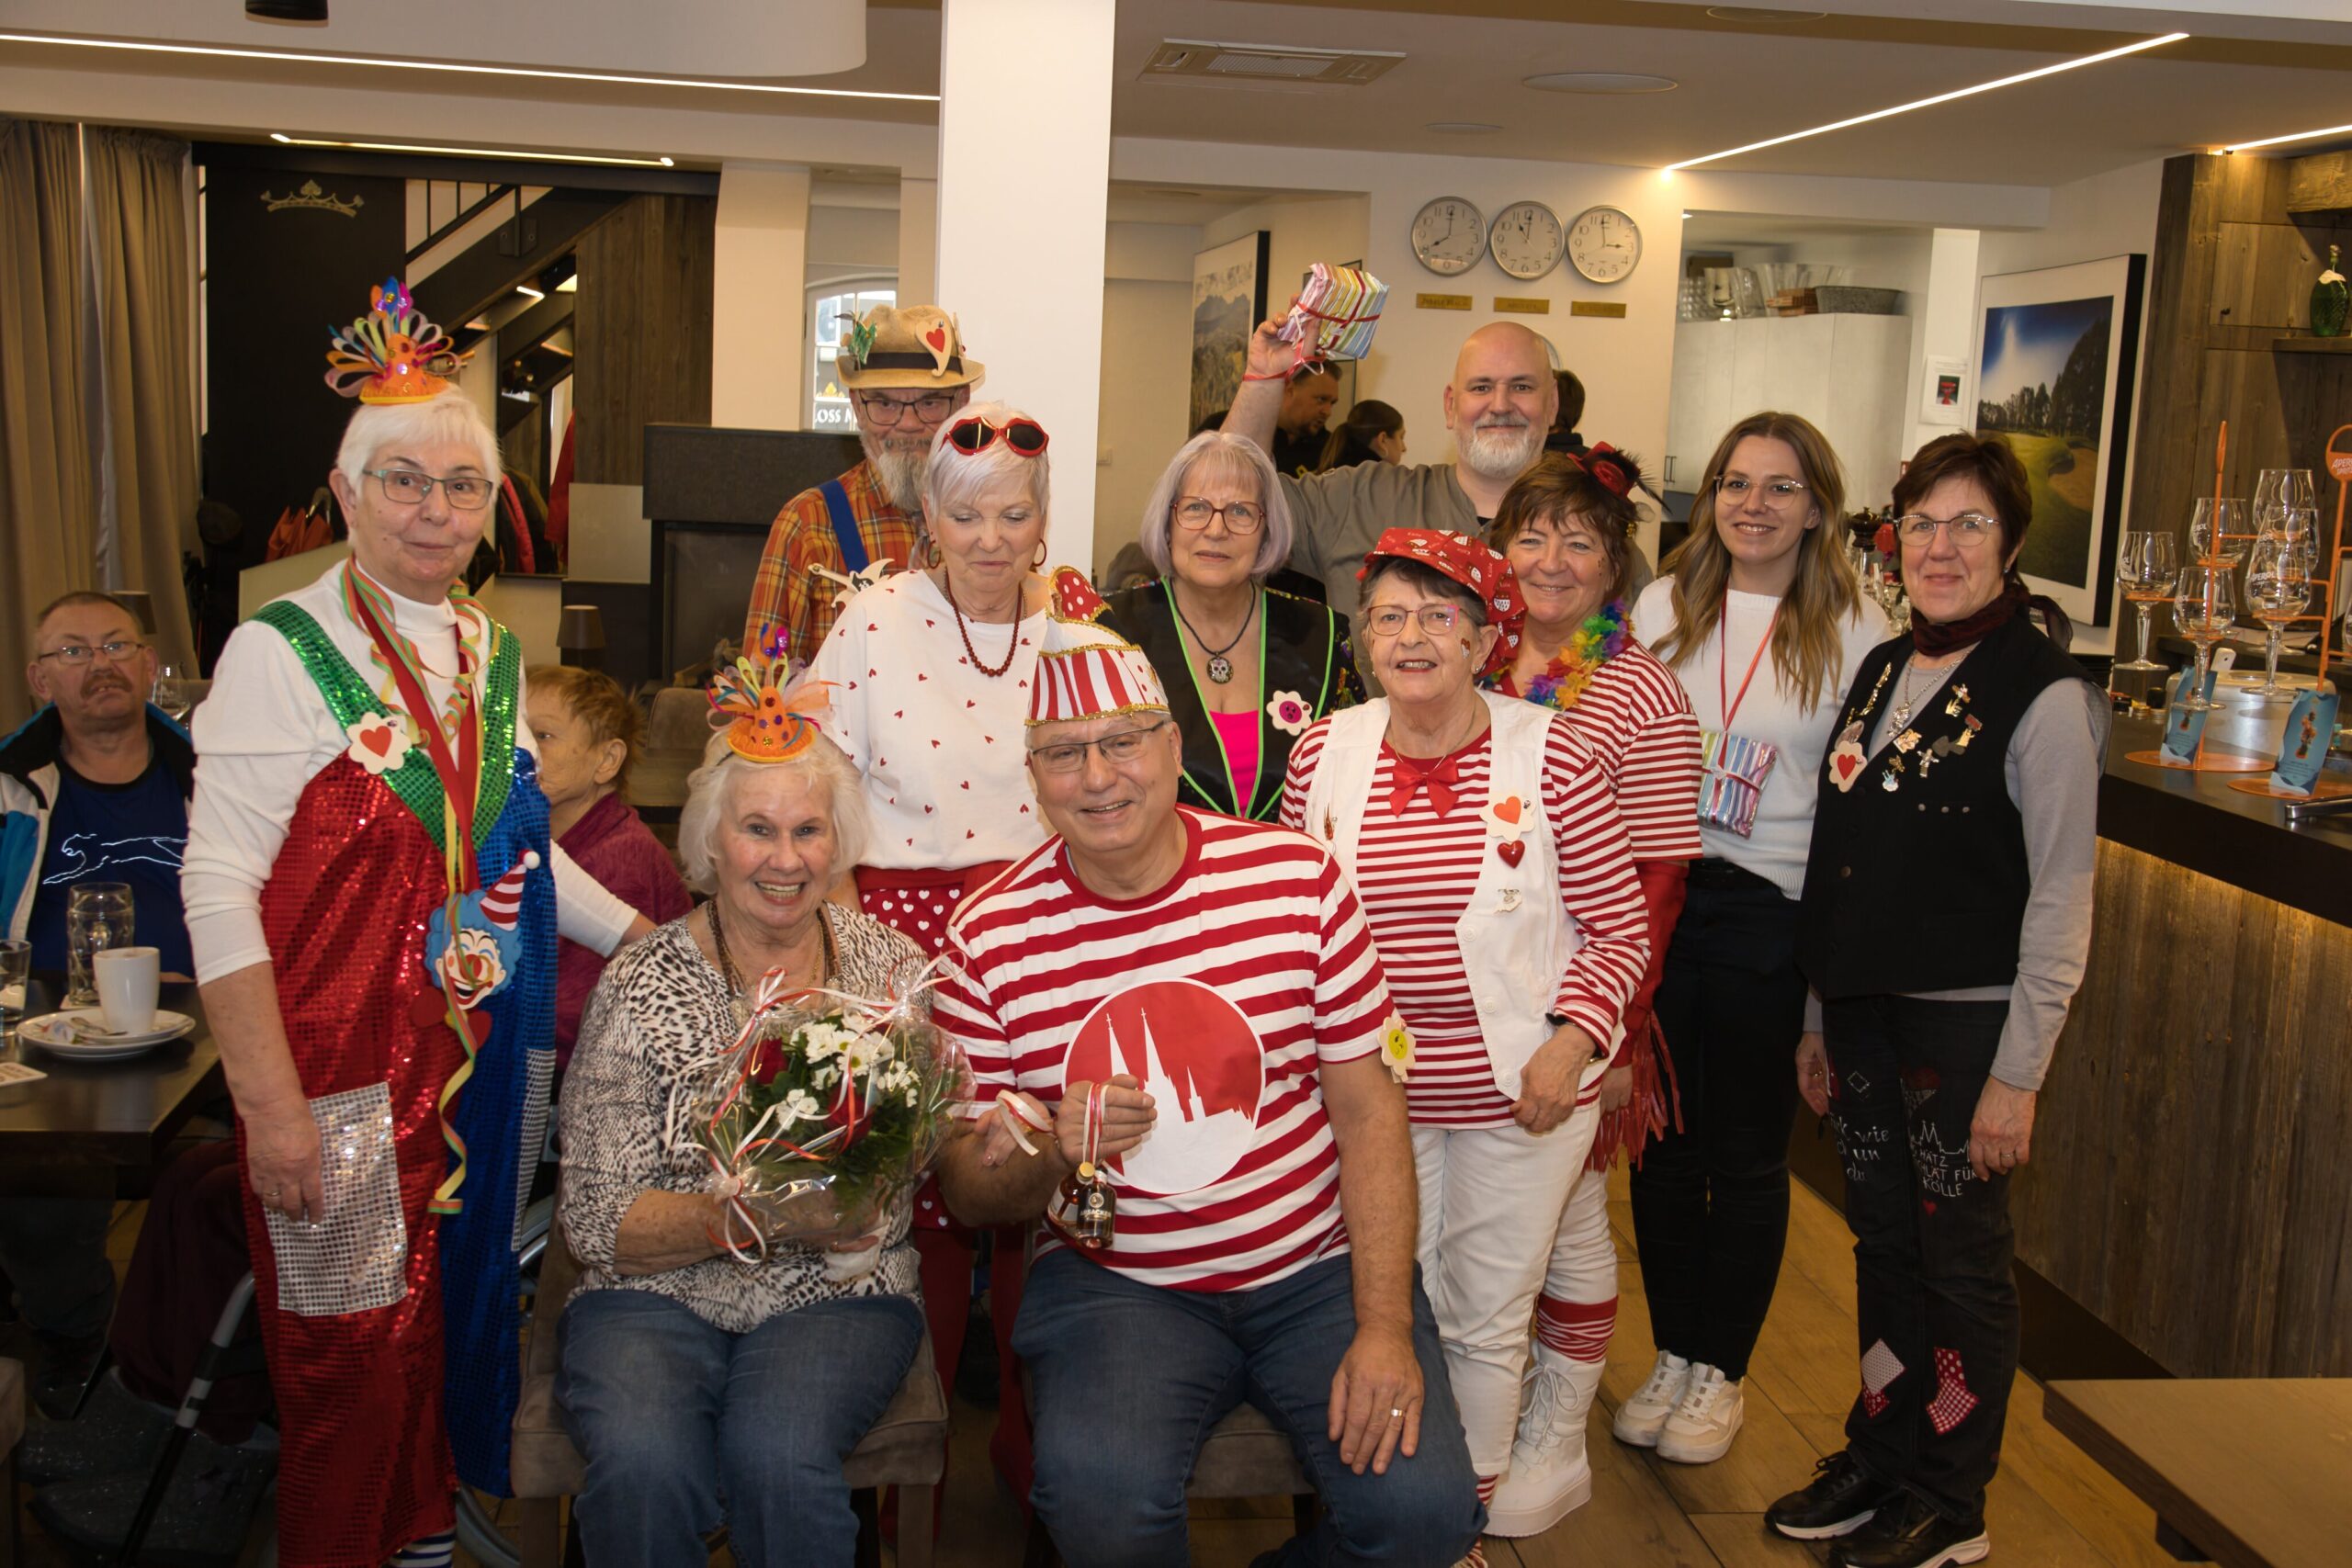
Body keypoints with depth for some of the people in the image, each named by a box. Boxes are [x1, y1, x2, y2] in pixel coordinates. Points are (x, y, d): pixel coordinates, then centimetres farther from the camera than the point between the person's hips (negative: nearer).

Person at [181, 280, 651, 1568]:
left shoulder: (491, 652, 10)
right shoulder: (283, 651, -11)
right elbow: (217, 888, -15)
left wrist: (651, 939, 12)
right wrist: (271, 1104, -19)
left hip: (477, 1051, 6)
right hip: (341, 1063, -6)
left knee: (447, 1310, 14)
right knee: (351, 1352, 1)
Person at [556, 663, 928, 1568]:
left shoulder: (891, 968, 4)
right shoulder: (640, 986, -1)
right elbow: (596, 1222, -5)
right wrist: (735, 1216, -21)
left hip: (838, 1292, 1)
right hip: (656, 1296, 0)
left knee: (776, 1456, -30)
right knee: (643, 1463, -30)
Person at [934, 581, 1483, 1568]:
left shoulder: (1297, 878, -4)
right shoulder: (989, 936, -6)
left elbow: (1368, 1111, -1)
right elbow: (966, 1190, 0)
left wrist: (1386, 1327, -9)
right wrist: (1047, 1153, -24)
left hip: (1319, 1266, 1)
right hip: (1115, 1279, -1)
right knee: (1098, 1488, -30)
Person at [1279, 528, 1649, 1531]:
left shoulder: (1549, 753, -10)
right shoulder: (1324, 753, -1)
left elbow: (1620, 929, -3)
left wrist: (1573, 1040, -16)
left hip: (1519, 1093, -2)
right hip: (1374, 1089, 2)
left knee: (1488, 1323, 10)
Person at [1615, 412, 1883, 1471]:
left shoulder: (1851, 633, -3)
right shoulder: (1663, 606, 5)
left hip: (1771, 915, -2)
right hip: (1654, 896, 3)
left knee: (1746, 1155, 8)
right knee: (1662, 1144, 11)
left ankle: (1722, 1371, 25)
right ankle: (1672, 1355, 28)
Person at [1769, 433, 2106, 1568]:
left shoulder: (2043, 695, -11)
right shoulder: (1880, 672, 10)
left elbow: (2060, 903, -12)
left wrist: (2018, 1072, -15)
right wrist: (1820, 1023, 13)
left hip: (1967, 1021, -6)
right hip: (1866, 1010, 6)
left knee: (1961, 1260, 5)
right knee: (1884, 1246, 14)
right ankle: (1878, 1460, 29)